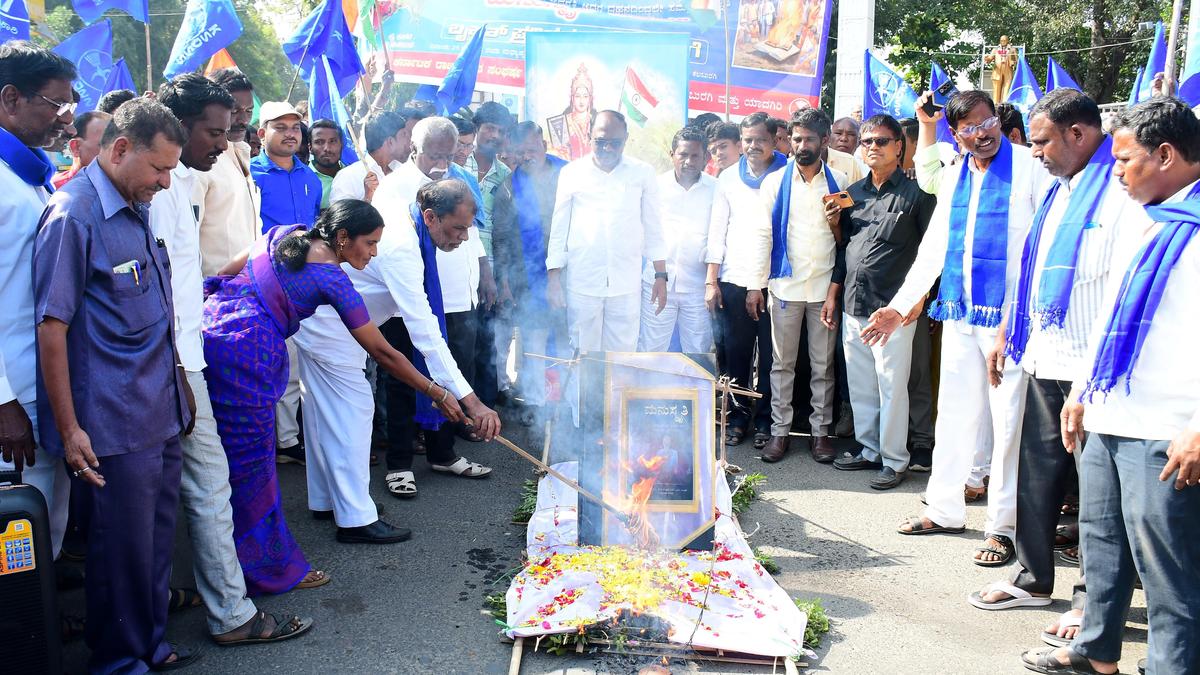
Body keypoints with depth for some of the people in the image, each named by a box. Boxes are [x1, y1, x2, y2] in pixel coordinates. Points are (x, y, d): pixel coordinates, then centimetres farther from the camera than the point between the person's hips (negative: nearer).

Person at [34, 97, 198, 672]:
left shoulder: (136, 210, 11)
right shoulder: (72, 216, -14)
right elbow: (51, 328, -16)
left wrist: (179, 388, 17)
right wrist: (69, 429, -16)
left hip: (162, 416, 8)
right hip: (113, 427, -8)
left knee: (157, 540, 17)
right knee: (123, 550, 6)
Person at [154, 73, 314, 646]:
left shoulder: (173, 182, 16)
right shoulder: (162, 187, -15)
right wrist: (175, 375, -21)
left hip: (175, 356, 10)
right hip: (172, 361, -10)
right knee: (209, 480, -4)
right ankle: (232, 615, 4)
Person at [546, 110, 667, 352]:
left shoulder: (643, 173, 6)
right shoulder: (572, 172, 5)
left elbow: (653, 227, 9)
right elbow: (559, 227, 7)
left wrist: (661, 275, 5)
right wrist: (553, 276, 2)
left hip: (626, 285, 0)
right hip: (581, 283, 0)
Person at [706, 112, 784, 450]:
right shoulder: (729, 178, 11)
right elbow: (717, 229, 10)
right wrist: (711, 280, 4)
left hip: (773, 281, -2)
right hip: (734, 281, 2)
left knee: (770, 355, 3)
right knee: (735, 353, 6)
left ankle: (765, 419, 15)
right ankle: (739, 415, 19)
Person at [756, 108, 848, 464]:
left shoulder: (839, 183, 4)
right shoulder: (775, 182, 3)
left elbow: (846, 240, 9)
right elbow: (764, 234, 2)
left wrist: (836, 222, -12)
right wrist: (756, 285, -2)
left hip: (825, 286, 0)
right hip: (786, 285, 0)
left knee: (823, 364, 7)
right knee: (782, 363, 6)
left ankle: (821, 430, 16)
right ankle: (780, 430, 14)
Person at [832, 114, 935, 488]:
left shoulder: (916, 193, -4)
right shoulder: (854, 192, 14)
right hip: (854, 305, 6)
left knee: (892, 387, -2)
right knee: (860, 386, 13)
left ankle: (895, 460, 10)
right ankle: (868, 449, 27)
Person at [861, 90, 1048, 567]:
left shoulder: (1030, 167, -4)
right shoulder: (954, 178, 14)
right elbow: (933, 247, 19)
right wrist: (901, 307, 16)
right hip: (960, 314, 6)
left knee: (1008, 419, -1)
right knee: (954, 412, 13)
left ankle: (1003, 526, 10)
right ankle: (945, 509, 26)